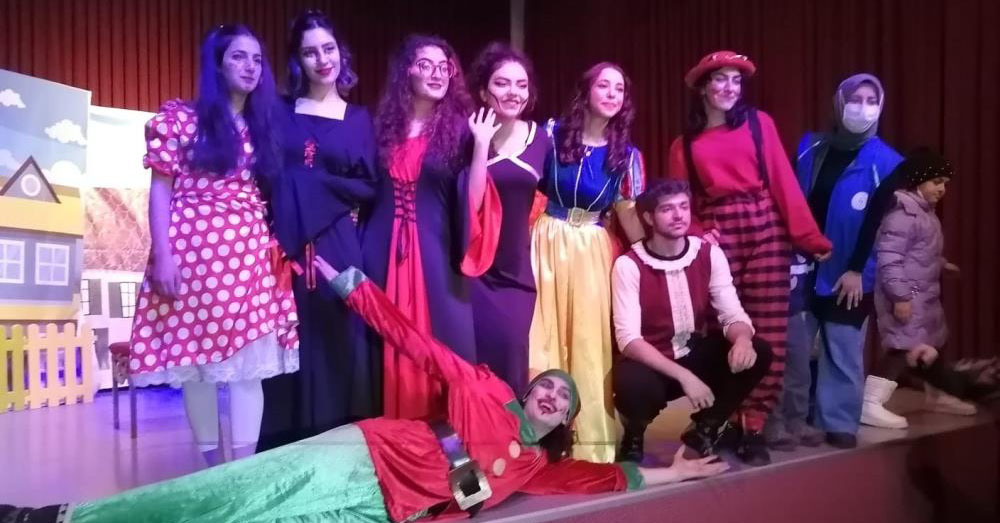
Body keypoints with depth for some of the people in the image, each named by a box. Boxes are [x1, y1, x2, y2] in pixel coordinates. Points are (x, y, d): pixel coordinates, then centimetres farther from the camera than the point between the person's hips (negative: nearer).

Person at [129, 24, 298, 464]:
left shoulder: (262, 125, 16)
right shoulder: (180, 117, 4)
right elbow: (160, 191, -1)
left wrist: (275, 248, 3)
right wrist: (163, 256, -10)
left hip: (250, 254, 3)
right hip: (192, 251, -3)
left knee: (249, 362, -3)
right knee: (195, 359, 2)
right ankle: (212, 466, 14)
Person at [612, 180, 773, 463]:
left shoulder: (710, 254, -4)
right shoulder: (629, 265, -17)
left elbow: (732, 313, -7)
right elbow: (628, 338, -23)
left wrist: (742, 339, -32)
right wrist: (682, 375, -33)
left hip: (696, 355, 5)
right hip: (650, 363, -5)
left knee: (758, 352, -19)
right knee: (633, 384, -38)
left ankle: (706, 429, 4)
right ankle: (633, 437, 0)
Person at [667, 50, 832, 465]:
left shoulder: (759, 123, 9)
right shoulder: (685, 144, 13)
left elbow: (783, 181, 1)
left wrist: (809, 235, -5)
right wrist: (696, 234, -9)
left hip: (765, 228, 0)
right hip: (717, 234, 1)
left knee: (768, 334, -3)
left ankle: (752, 427, 8)